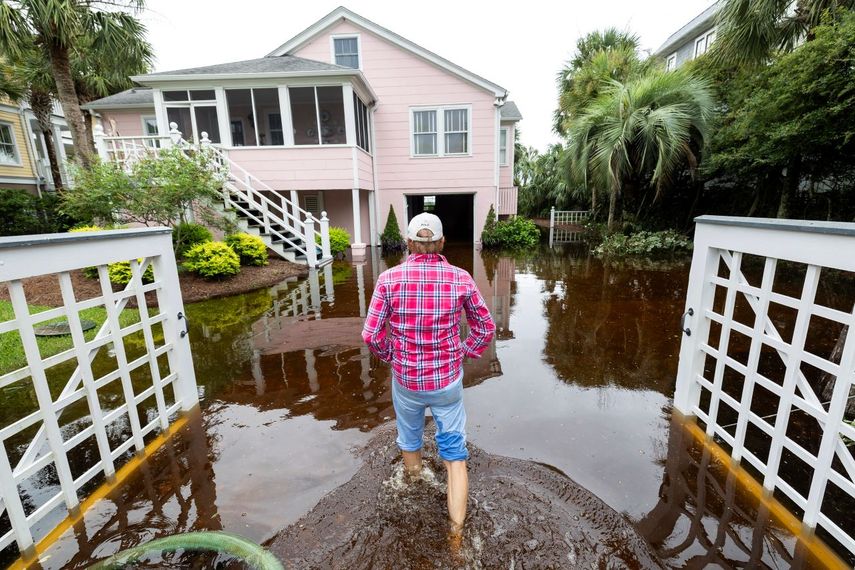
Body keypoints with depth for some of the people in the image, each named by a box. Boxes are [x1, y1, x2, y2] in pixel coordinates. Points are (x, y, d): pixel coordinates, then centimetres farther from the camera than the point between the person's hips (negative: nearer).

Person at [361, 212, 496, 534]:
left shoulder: (389, 279, -14)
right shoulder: (461, 279, -11)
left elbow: (371, 335, -13)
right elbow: (485, 328, -3)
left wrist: (391, 356, 5)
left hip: (406, 380, 1)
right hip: (448, 381, -1)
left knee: (410, 442, 29)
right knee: (454, 453, 16)